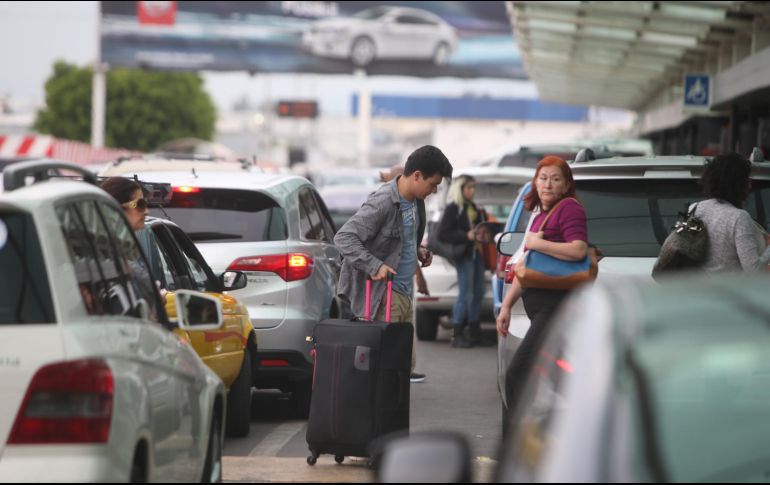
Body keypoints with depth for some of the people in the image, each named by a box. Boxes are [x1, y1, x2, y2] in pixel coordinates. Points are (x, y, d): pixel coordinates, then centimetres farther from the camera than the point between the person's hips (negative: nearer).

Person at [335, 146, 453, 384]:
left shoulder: (415, 200, 9)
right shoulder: (383, 203, -18)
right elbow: (344, 237, -20)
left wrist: (418, 251, 8)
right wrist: (374, 266, -29)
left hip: (405, 291, 9)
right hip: (383, 293, -9)